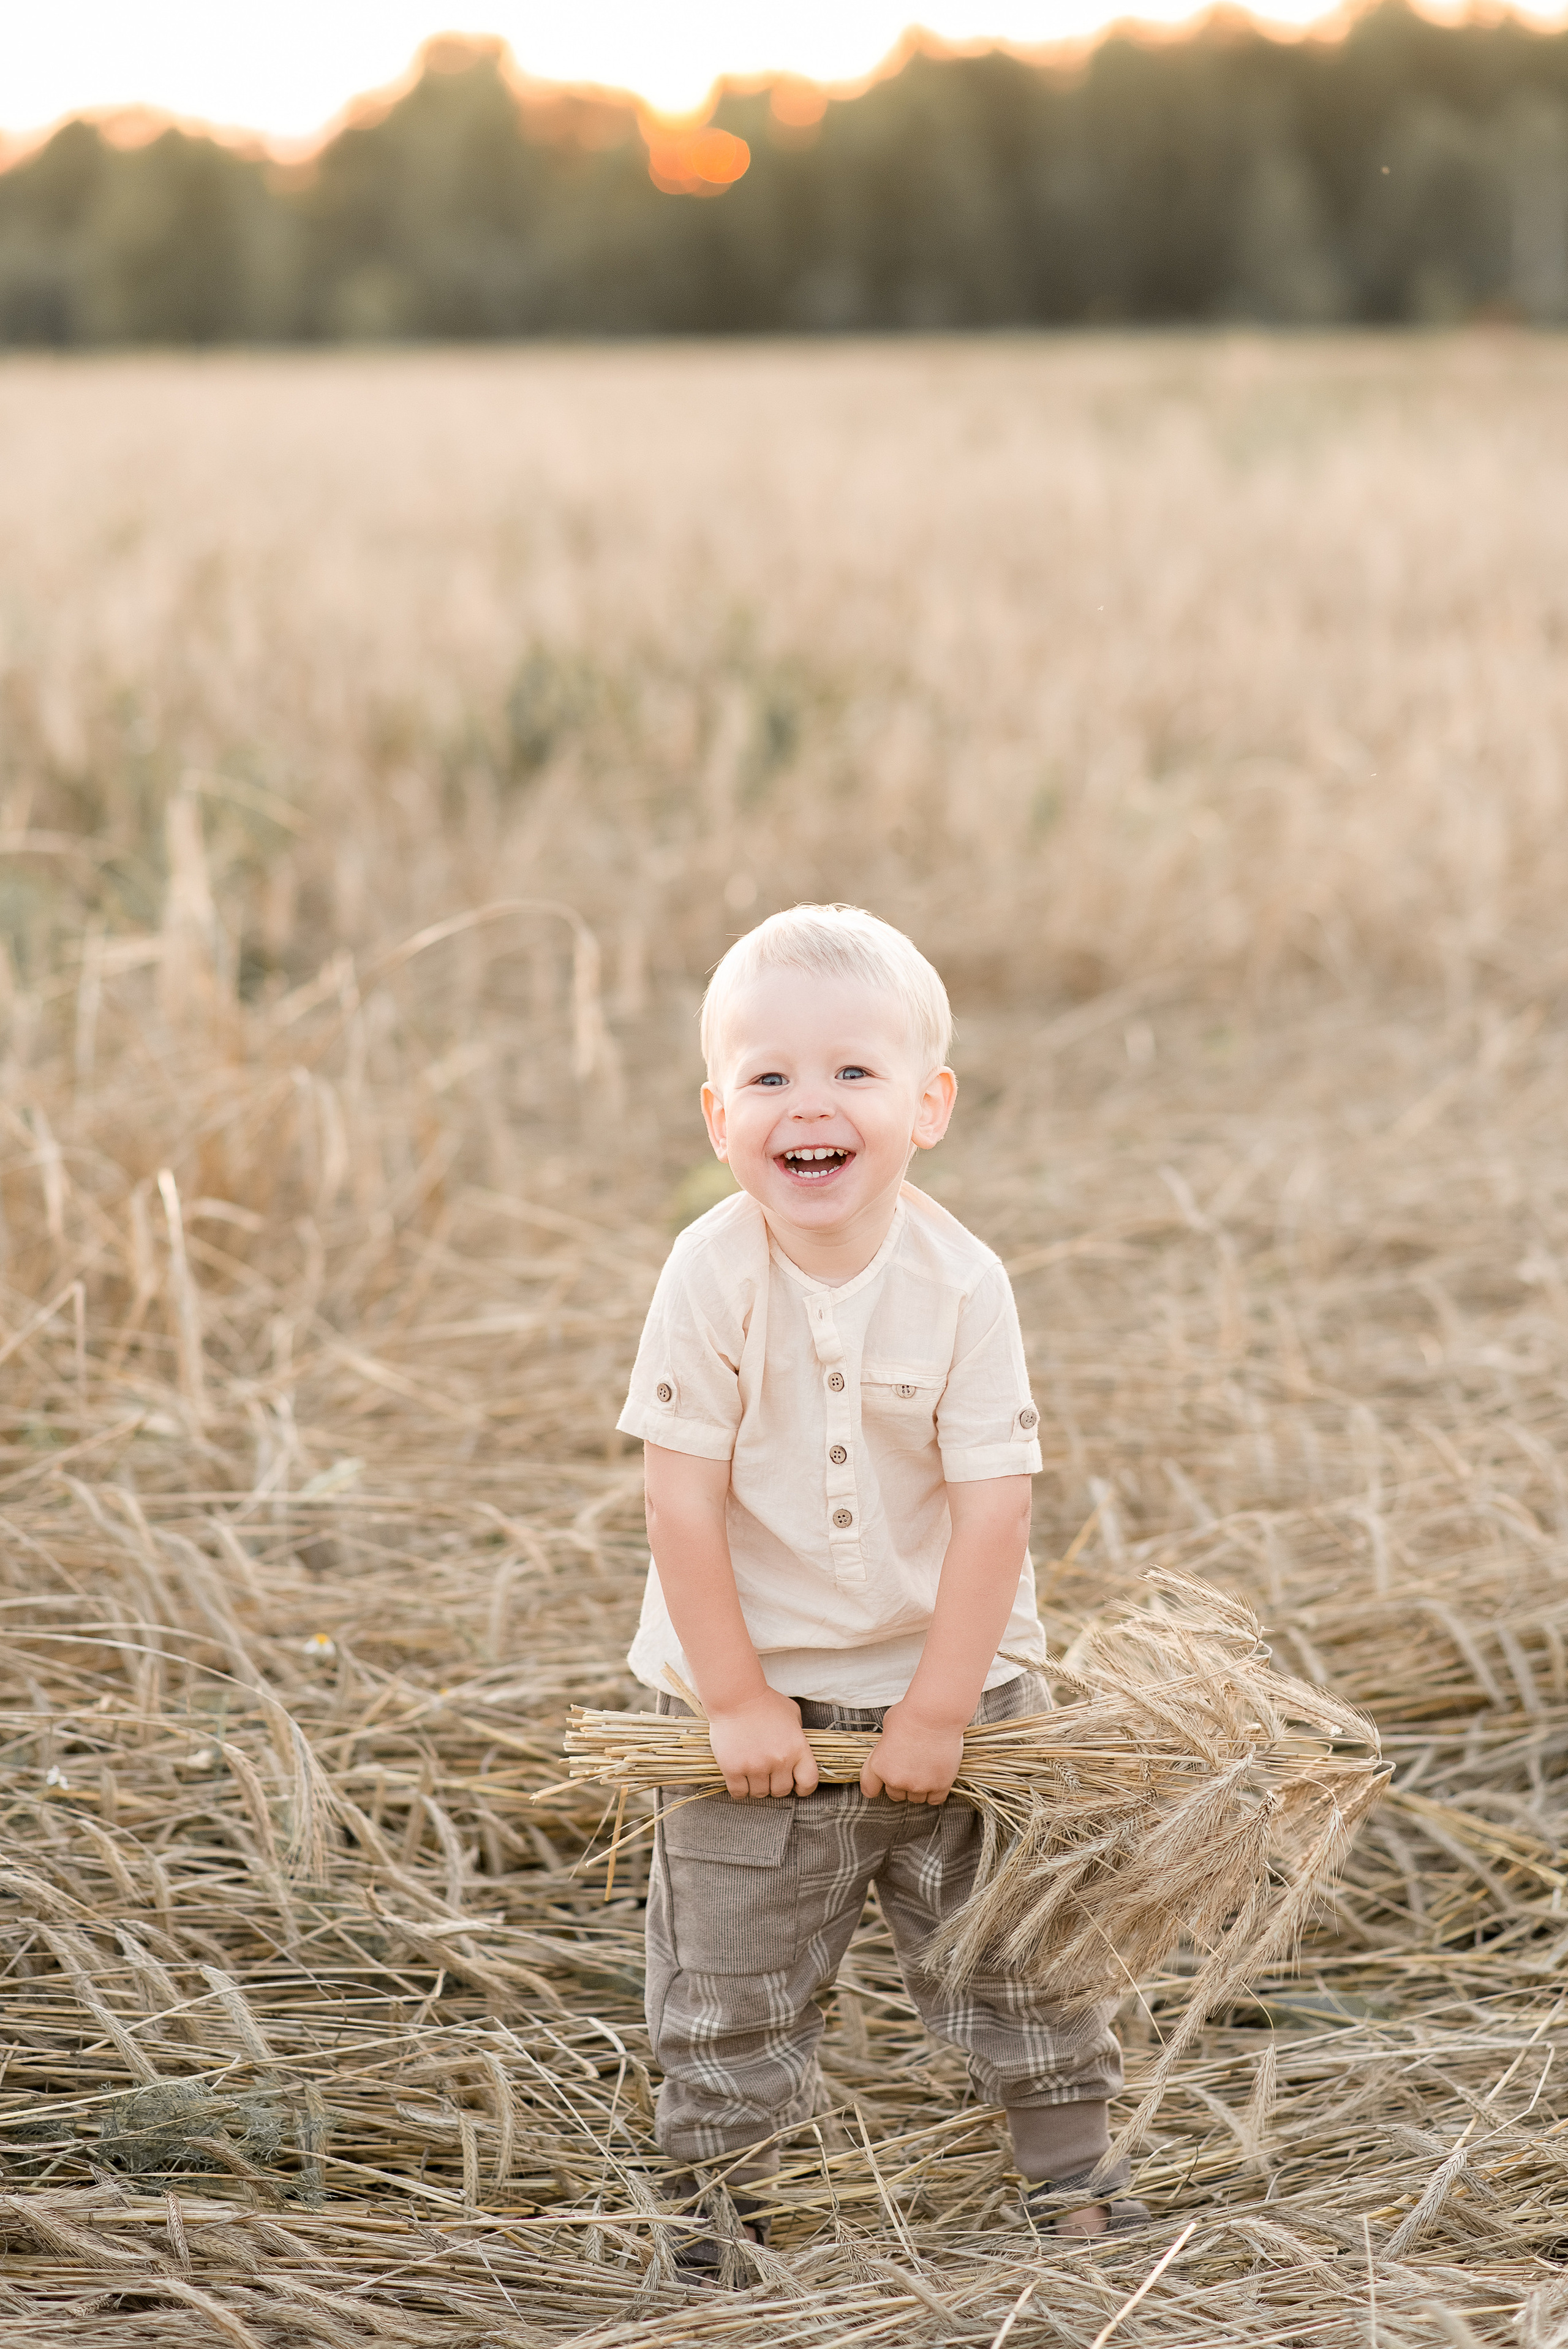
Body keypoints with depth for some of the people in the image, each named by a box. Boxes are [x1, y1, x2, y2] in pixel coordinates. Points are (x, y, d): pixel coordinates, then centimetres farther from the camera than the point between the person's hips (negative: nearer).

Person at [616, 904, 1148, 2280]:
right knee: (730, 1961, 7)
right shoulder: (711, 1276, -17)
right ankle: (724, 2193, 25)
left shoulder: (962, 1284, -15)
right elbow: (684, 1502, -14)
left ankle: (1070, 2167, 28)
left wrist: (937, 1711, -14)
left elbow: (993, 1507, -14)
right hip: (755, 1690, 0)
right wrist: (737, 1700, -14)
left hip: (946, 1675, 1)